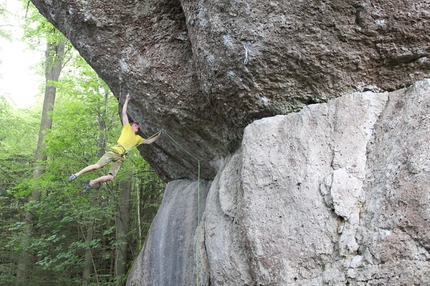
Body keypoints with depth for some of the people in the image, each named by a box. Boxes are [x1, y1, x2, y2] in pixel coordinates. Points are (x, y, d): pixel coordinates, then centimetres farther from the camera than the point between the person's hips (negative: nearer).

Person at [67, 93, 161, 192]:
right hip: (115, 151, -5)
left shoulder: (138, 138, 29)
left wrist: (158, 136, 24)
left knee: (111, 177, -11)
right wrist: (127, 100, 9)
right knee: (97, 166, -18)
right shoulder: (127, 128, 15)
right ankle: (76, 175, -4)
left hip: (121, 157, 5)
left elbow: (148, 141, 34)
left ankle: (91, 182, 4)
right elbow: (124, 113, 9)